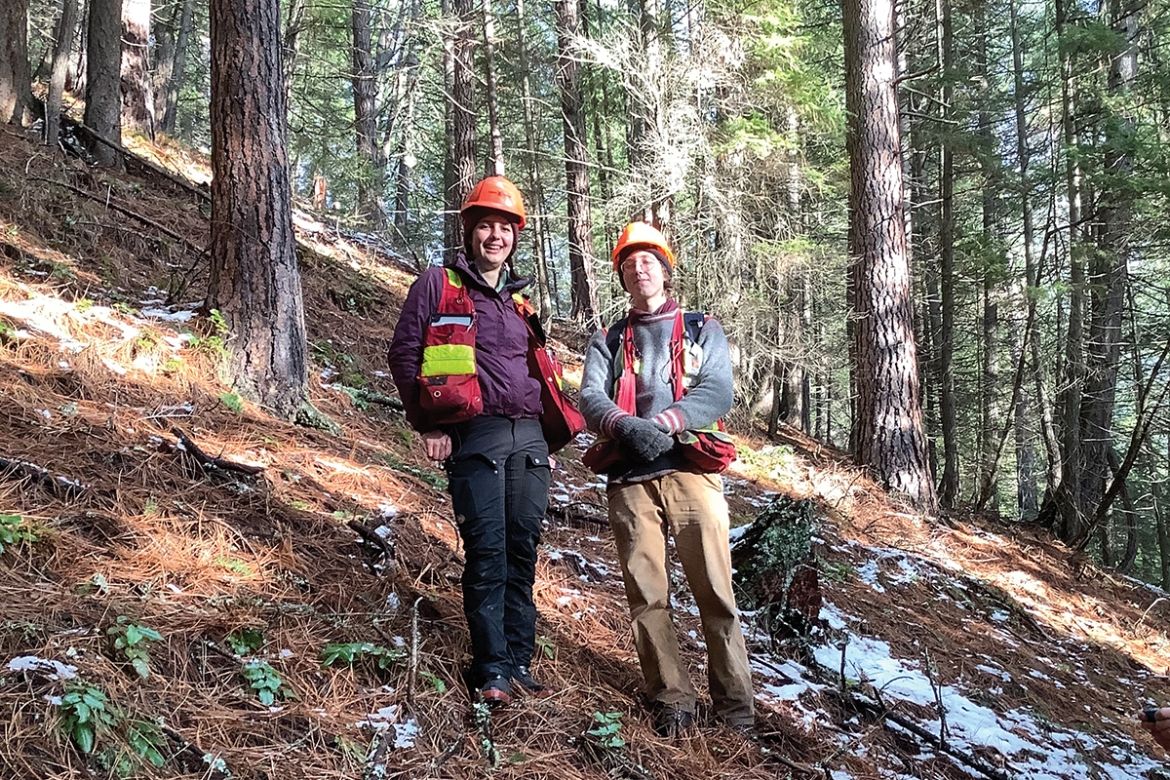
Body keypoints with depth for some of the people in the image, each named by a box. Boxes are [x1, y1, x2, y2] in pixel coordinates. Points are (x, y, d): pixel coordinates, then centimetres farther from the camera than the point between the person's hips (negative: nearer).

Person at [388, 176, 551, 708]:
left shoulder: (518, 299, 21)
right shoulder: (437, 285, 4)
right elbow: (404, 354, -1)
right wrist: (428, 426, -7)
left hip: (527, 436, 5)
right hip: (474, 438, -5)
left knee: (522, 551, 6)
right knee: (487, 554, -6)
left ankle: (519, 661, 15)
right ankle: (491, 669, 4)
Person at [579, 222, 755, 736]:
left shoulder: (703, 331, 16)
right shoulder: (607, 341, 19)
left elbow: (718, 392, -1)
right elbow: (590, 398, 2)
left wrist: (663, 423, -18)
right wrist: (626, 426, -20)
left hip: (690, 468, -1)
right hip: (629, 477, 2)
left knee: (715, 589, -6)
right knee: (646, 594, 0)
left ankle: (735, 702, 3)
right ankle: (671, 700, 10)